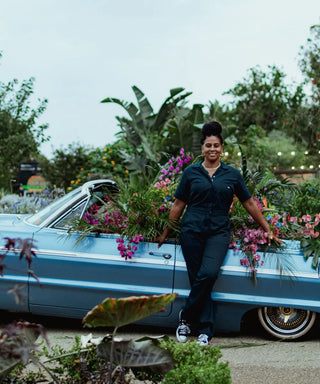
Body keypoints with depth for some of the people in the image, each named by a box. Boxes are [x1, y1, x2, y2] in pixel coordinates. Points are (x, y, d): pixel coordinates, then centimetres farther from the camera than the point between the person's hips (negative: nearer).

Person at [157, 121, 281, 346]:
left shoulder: (232, 175, 9)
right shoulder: (191, 173, 8)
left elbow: (250, 204, 15)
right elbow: (178, 205, 13)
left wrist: (268, 230, 16)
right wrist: (165, 233, 14)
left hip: (219, 232, 0)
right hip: (192, 231, 1)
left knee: (208, 274, -21)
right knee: (197, 279, -4)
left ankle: (187, 317, -5)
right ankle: (206, 330, 8)